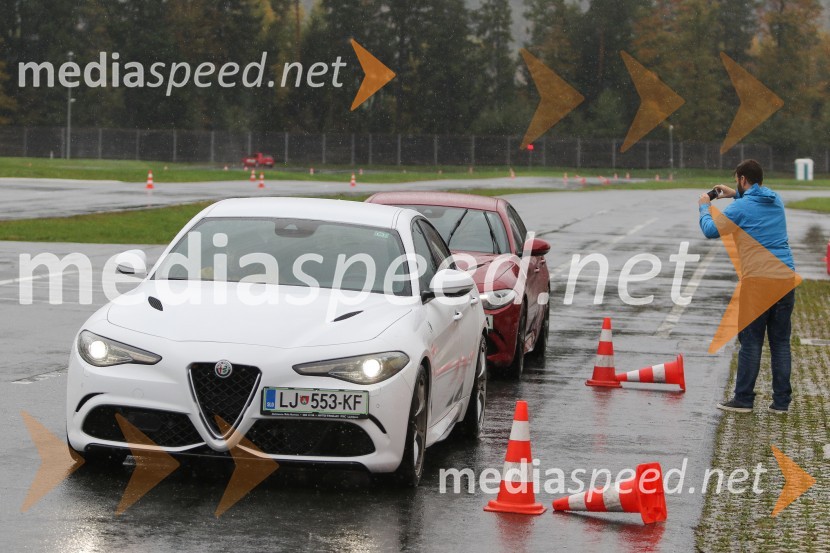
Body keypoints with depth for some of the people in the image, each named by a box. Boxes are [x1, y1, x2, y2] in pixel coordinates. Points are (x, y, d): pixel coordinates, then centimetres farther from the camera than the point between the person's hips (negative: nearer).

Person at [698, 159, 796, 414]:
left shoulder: (740, 207, -5)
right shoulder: (776, 201, 14)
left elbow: (710, 230, 5)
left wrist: (704, 207, 21)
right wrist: (736, 194, 39)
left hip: (757, 281, -5)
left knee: (751, 342, 0)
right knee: (781, 342, 8)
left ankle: (743, 399, 3)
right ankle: (781, 401, 8)